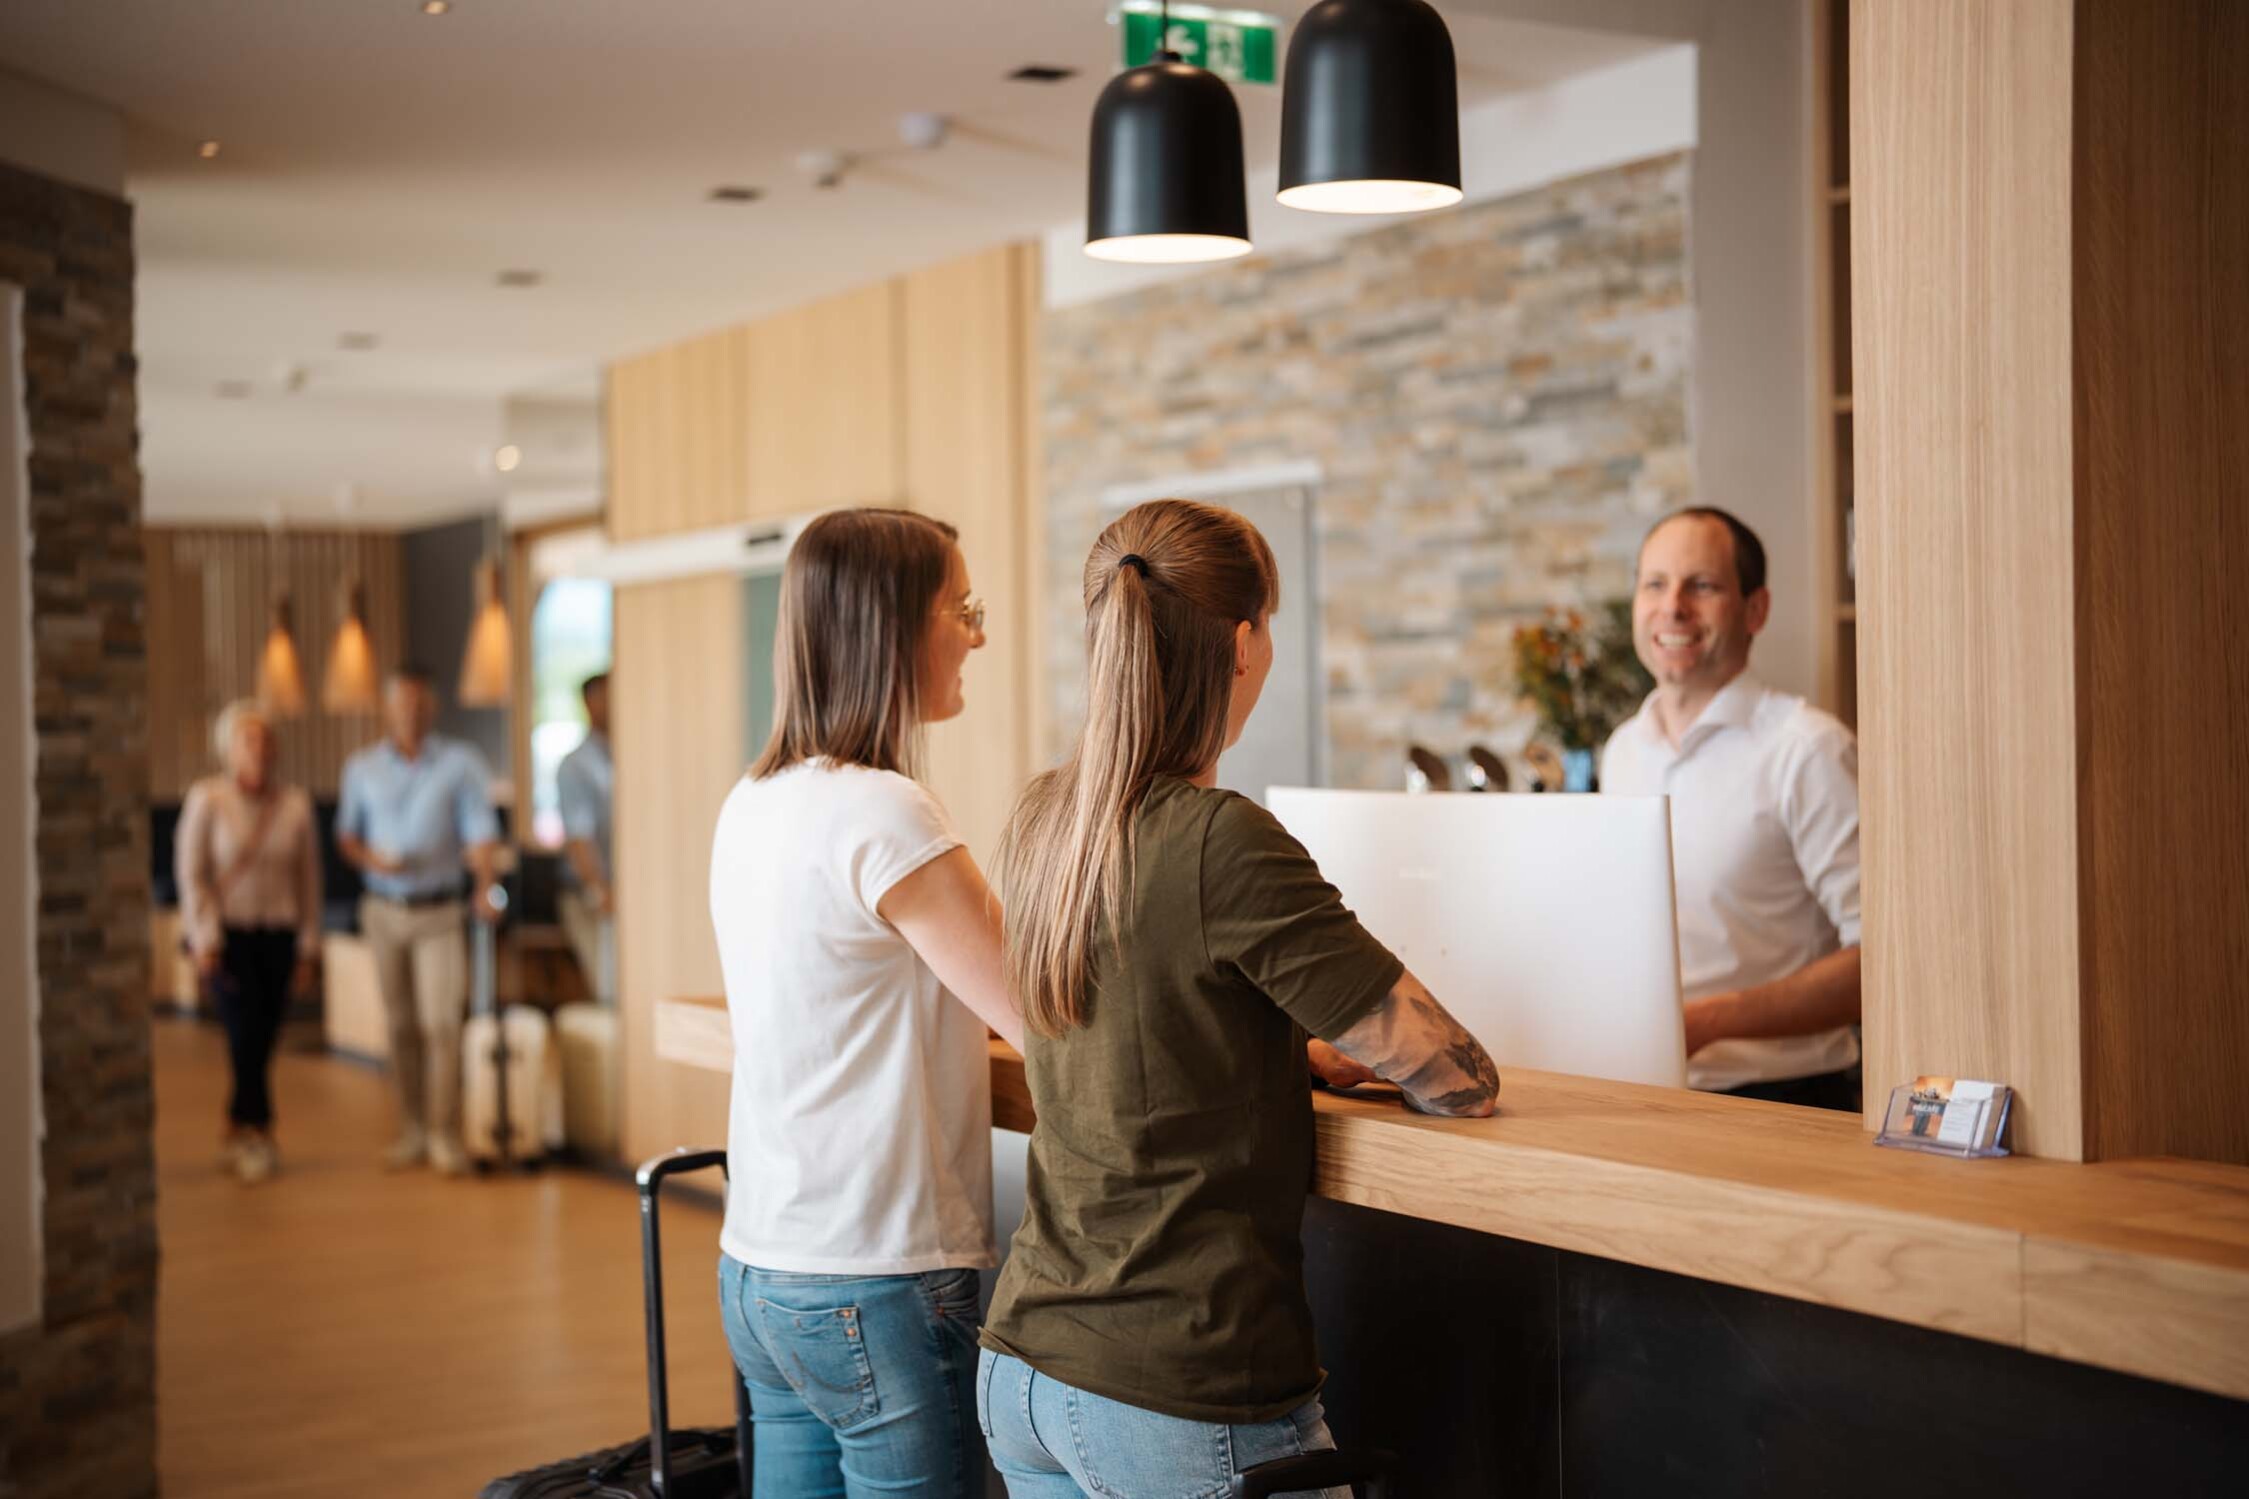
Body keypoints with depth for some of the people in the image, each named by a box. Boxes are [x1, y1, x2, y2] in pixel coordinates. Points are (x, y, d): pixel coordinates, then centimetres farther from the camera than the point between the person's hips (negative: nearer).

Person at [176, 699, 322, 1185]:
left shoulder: (295, 803, 1)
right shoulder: (206, 799, -7)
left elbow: (308, 878, 7)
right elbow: (190, 873, -5)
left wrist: (308, 947, 6)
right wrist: (205, 940, -10)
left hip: (277, 935, 3)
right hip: (226, 934, -3)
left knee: (262, 1039, 3)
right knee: (246, 1030, -13)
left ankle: (239, 1132, 19)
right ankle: (259, 1131, 0)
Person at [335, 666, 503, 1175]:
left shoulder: (460, 763, -2)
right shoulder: (362, 767, 6)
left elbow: (480, 830, -9)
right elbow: (346, 834, 12)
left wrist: (485, 886, -25)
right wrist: (372, 859, -10)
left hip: (440, 909, -2)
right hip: (384, 908, 3)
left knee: (441, 1022, -10)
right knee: (401, 1024, 6)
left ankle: (444, 1135, -6)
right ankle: (412, 1132, 15)